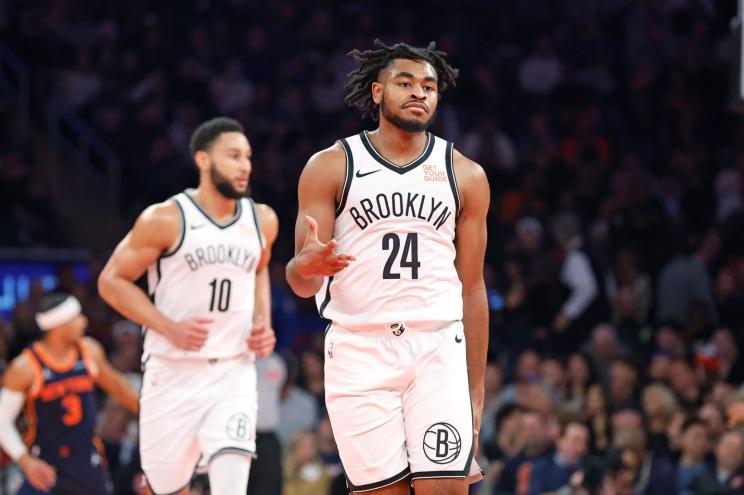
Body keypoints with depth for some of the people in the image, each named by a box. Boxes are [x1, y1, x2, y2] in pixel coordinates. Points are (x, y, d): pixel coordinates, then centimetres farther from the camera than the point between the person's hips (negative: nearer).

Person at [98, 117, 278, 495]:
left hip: (234, 371, 2)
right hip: (174, 371, -2)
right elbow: (112, 281, -5)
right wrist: (170, 328, -17)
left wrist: (263, 321, 7)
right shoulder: (165, 220, -11)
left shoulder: (262, 221, 4)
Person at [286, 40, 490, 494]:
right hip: (359, 350, -1)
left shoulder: (466, 176, 10)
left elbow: (472, 289, 14)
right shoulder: (331, 167, 4)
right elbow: (302, 285, 1)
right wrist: (306, 266, -24)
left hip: (438, 349, 1)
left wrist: (476, 392, 11)